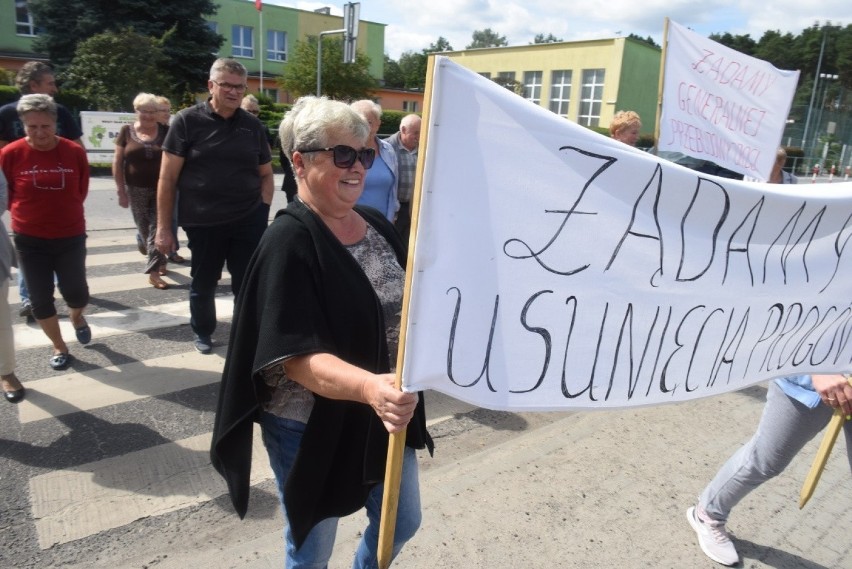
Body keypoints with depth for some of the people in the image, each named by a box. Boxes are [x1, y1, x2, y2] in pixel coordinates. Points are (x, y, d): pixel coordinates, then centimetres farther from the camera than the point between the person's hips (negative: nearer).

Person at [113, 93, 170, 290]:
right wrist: (121, 191, -2)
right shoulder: (126, 131, 1)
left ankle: (154, 272, 0)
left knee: (157, 229, -3)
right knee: (145, 229, 11)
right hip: (137, 190, 1)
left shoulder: (166, 132, 1)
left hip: (162, 189, -1)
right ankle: (159, 261, 32)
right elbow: (117, 163, 2)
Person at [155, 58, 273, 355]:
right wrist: (163, 226, -7)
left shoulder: (253, 126, 5)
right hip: (203, 222, -1)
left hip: (248, 221, 1)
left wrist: (262, 210, -1)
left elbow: (265, 174, 13)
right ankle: (202, 332, 40)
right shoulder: (187, 121, -3)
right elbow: (167, 178, -4)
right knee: (203, 284, 16)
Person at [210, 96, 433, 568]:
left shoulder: (378, 226, 0)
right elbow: (297, 357, -28)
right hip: (311, 428, -6)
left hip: (386, 417, 7)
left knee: (402, 522, 25)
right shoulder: (288, 241, -21)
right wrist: (367, 386, -44)